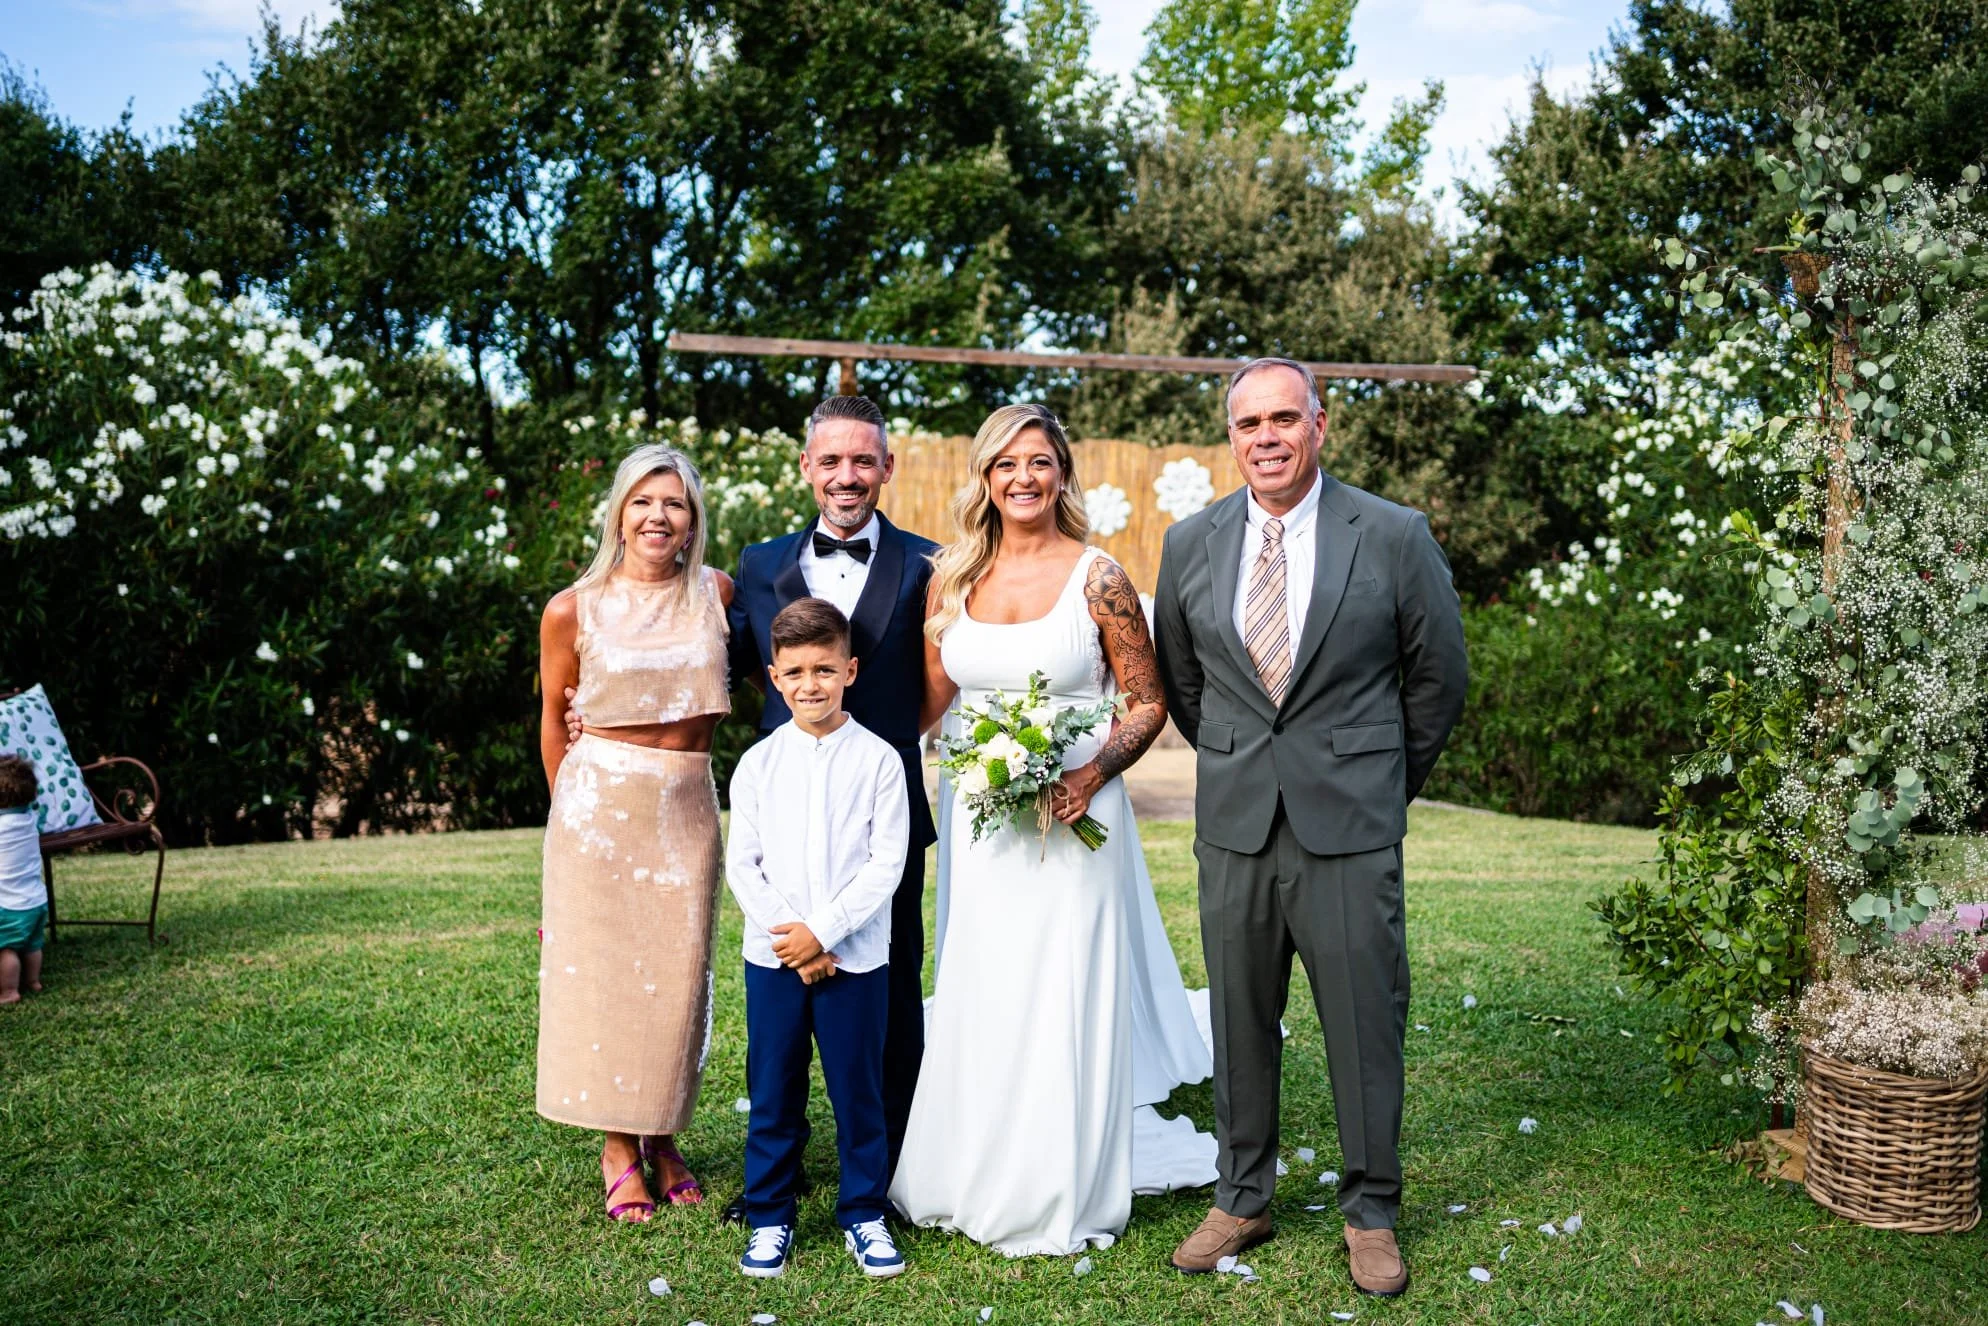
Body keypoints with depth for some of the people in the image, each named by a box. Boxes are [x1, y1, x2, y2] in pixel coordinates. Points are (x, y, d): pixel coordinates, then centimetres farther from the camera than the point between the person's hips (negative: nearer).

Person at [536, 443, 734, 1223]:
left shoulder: (715, 593, 1)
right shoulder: (573, 610, -4)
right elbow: (554, 717, 7)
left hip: (688, 806, 2)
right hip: (599, 804, -2)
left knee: (676, 973, 6)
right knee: (601, 970, 3)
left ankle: (662, 1136, 23)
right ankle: (618, 1149, 16)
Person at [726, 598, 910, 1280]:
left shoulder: (878, 760, -4)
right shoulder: (758, 763, 3)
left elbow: (886, 863, -7)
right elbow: (742, 863, 1)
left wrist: (823, 930, -14)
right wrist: (791, 941, -9)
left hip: (855, 957, -1)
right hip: (771, 957, 2)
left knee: (858, 1091, 7)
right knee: (773, 1093, 9)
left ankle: (864, 1214, 23)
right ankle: (769, 1217, 24)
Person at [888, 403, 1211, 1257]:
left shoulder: (1098, 578, -6)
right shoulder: (952, 577, 5)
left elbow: (1147, 704, -2)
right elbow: (932, 703, 14)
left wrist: (1092, 775, -16)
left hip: (1073, 816, -3)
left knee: (1065, 1003, 2)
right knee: (979, 1000, 11)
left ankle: (1062, 1196, 19)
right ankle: (975, 1181, 29)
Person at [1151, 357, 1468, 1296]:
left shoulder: (1394, 537, -4)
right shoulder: (1190, 544, 4)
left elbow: (1438, 676, 5)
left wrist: (1387, 784, 11)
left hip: (1351, 828, -2)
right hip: (1234, 827, 3)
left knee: (1365, 1022, 5)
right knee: (1239, 1022, 11)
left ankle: (1370, 1212, 23)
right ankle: (1242, 1199, 27)